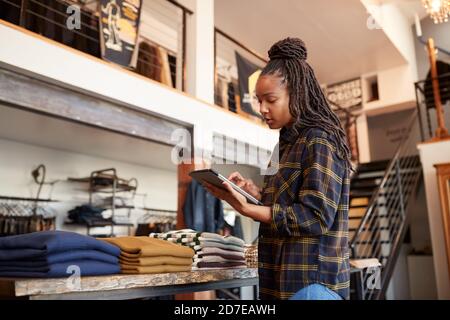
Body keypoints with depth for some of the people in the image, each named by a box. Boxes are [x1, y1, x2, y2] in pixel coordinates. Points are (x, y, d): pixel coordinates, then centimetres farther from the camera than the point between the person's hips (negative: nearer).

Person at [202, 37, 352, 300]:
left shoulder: (319, 141, -14)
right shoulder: (293, 141, 12)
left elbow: (316, 218, -20)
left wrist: (246, 209, -24)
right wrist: (254, 190, 0)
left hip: (310, 279, -8)